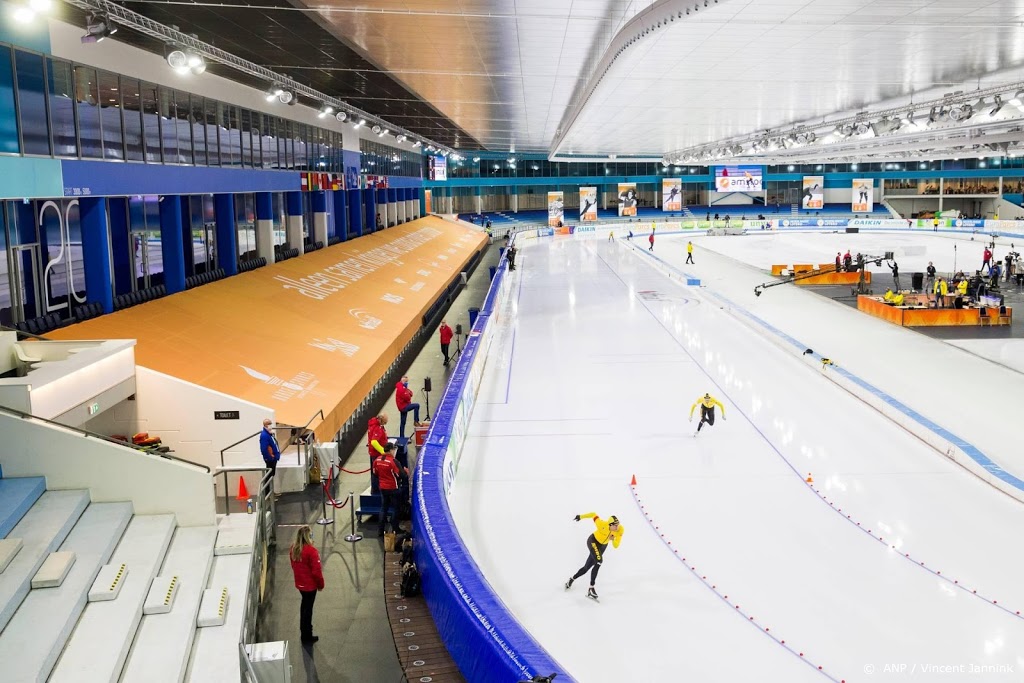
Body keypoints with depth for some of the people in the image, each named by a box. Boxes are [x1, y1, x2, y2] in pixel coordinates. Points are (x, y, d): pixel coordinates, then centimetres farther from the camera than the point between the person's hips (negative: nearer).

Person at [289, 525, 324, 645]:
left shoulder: (293, 549, -6)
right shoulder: (311, 551, -27)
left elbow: (293, 565, 8)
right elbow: (316, 570, -21)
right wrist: (321, 584, -7)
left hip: (299, 582, 7)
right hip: (310, 584, -7)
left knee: (304, 604, 26)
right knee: (308, 608, 6)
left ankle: (303, 629, 42)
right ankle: (307, 637, 17)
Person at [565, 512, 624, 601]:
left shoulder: (620, 530, -22)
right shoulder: (602, 525, -34)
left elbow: (616, 545, -15)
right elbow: (593, 515, -18)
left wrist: (613, 539, -36)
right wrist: (581, 516, -6)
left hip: (602, 546, 6)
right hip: (593, 541, -6)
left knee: (586, 568, 13)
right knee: (599, 561, -29)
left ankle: (571, 579, 38)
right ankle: (591, 589, -25)